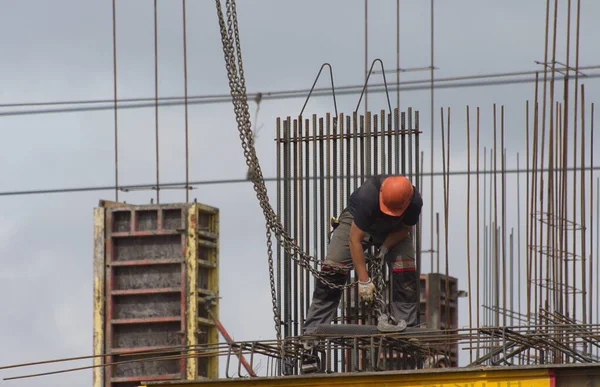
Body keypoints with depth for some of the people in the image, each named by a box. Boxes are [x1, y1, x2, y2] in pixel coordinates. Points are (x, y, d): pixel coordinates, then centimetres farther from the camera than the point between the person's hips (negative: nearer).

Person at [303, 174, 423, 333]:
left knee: (405, 274, -18)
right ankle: (312, 330, -12)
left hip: (394, 231, 3)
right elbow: (355, 239, -36)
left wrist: (385, 247, -27)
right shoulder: (367, 196, -42)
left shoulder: (415, 201, -32)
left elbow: (405, 228, -10)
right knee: (332, 270, -16)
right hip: (357, 223, -3)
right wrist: (364, 281, -36)